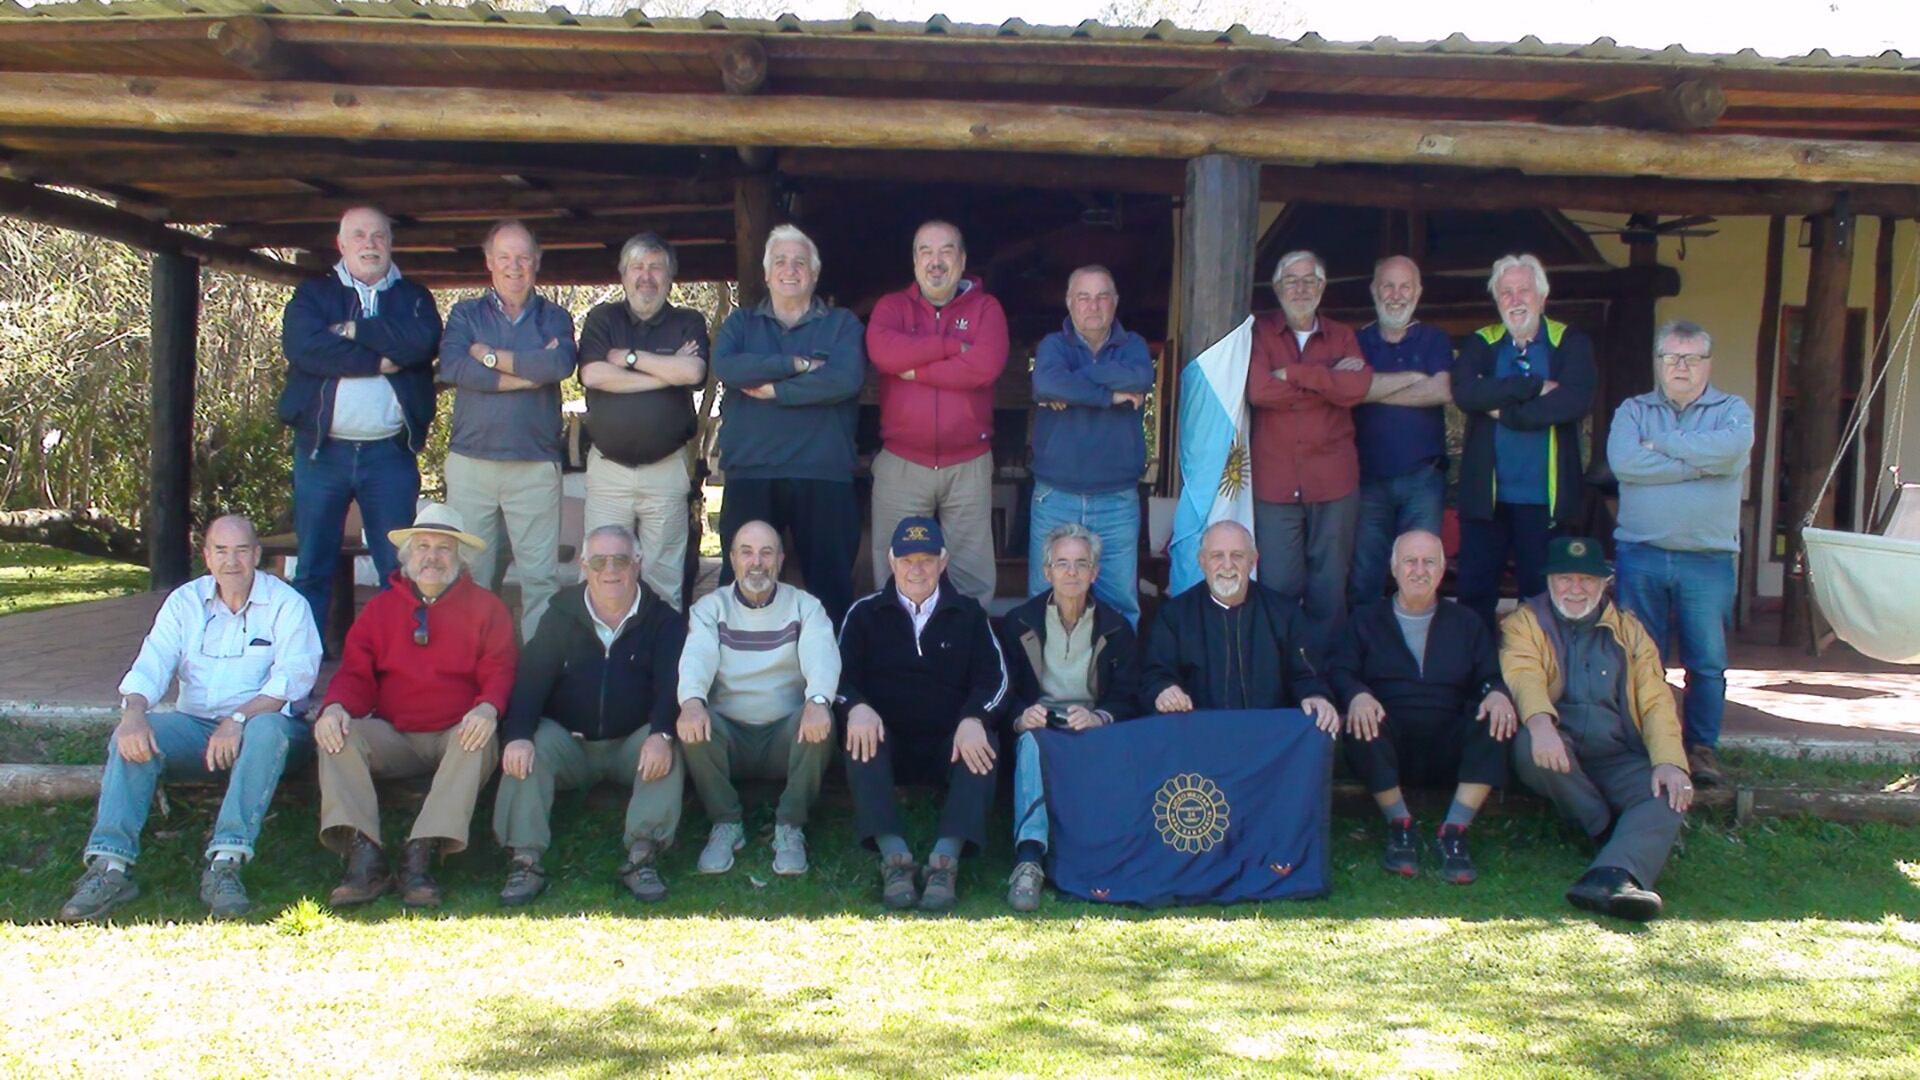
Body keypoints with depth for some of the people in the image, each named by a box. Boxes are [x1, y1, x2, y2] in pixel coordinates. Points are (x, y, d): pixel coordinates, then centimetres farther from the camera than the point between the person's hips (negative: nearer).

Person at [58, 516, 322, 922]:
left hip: (258, 726, -3)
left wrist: (239, 719, -27)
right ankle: (110, 865, -33)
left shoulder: (286, 604, 1)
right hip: (195, 725, 3)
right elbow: (151, 664, -1)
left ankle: (225, 862, -45)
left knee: (268, 729, -37)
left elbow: (294, 676, -12)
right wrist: (134, 713, -23)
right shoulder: (184, 602, 12)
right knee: (131, 736, -24)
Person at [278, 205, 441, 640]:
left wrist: (353, 330, -9)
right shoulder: (312, 294, 9)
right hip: (322, 450, 0)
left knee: (399, 566, 3)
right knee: (313, 566, 5)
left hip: (391, 453, 0)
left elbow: (422, 341, -11)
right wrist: (381, 361, -12)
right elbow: (303, 345, -12)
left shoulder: (414, 298, 11)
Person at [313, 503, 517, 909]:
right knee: (339, 733, -24)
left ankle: (420, 853, -39)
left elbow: (500, 670, -3)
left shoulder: (486, 608, 9)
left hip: (457, 735, -2)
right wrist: (335, 706, -16)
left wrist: (488, 708, -27)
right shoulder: (381, 607, 16)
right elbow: (355, 672, 8)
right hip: (394, 736, 2)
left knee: (479, 740, -35)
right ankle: (364, 856, -35)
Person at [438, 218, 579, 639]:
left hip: (536, 465, -1)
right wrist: (530, 373, -9)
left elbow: (561, 364, -12)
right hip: (471, 461, 1)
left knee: (541, 575, -2)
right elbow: (451, 367, -8)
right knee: (469, 573, 2)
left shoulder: (554, 318, 11)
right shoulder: (465, 314, 12)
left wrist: (490, 356, -7)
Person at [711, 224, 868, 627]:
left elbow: (847, 379, -11)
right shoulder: (740, 322, 14)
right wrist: (798, 364, -11)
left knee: (830, 580, 2)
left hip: (823, 475, -1)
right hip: (749, 472, 1)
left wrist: (773, 389, -9)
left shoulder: (842, 324, 9)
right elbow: (725, 367, -8)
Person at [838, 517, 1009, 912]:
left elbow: (995, 675, 2)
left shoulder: (969, 614, 14)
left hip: (950, 742, 0)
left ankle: (947, 857, -43)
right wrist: (857, 707, -22)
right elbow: (841, 672, 2)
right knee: (861, 737, -31)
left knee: (983, 743, -30)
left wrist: (973, 720, -20)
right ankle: (893, 855, -42)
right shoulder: (865, 612, 14)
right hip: (886, 739, 0)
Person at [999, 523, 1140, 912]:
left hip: (1093, 728, 1)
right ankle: (1029, 856, -55)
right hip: (1038, 723, -1)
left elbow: (1129, 697, 3)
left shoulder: (1116, 628, 13)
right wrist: (1021, 716, -21)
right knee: (1031, 742, -38)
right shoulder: (1018, 624, 12)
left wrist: (1098, 717, -19)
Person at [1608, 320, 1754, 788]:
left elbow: (1729, 449, -17)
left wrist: (1660, 443, -7)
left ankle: (1701, 748, 15)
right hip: (1640, 555, 1)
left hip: (1709, 560, 0)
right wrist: (1698, 463, -10)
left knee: (1708, 663, 3)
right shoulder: (1633, 410, 10)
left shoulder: (1733, 410, 8)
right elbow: (1623, 463, -11)